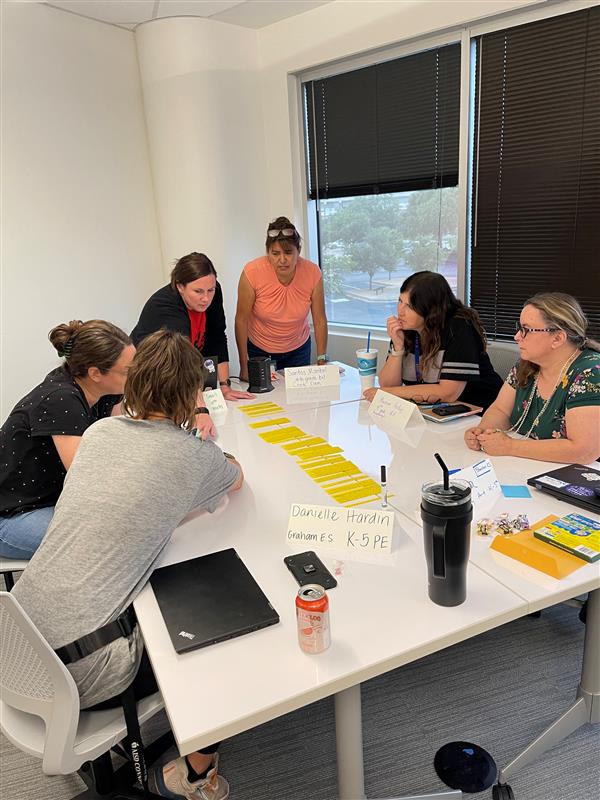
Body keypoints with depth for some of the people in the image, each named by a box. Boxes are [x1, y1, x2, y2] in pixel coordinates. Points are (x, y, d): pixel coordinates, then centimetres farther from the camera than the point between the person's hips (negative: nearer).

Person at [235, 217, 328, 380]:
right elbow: (241, 319, -16)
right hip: (259, 350, -2)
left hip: (299, 349, 2)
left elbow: (320, 320, -9)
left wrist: (322, 360, -10)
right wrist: (244, 366, -14)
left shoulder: (313, 273, -19)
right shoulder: (252, 272, -24)